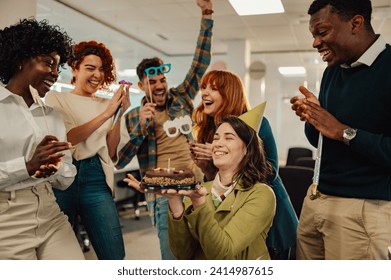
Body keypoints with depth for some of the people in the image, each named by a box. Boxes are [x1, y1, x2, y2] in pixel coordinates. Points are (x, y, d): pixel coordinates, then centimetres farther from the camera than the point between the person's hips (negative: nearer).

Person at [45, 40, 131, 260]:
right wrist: (106, 114, -16)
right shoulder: (56, 98, 6)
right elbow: (64, 138, -12)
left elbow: (110, 153, 7)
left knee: (115, 256, -3)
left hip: (96, 180, 2)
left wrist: (120, 115, -4)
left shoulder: (106, 104, 13)